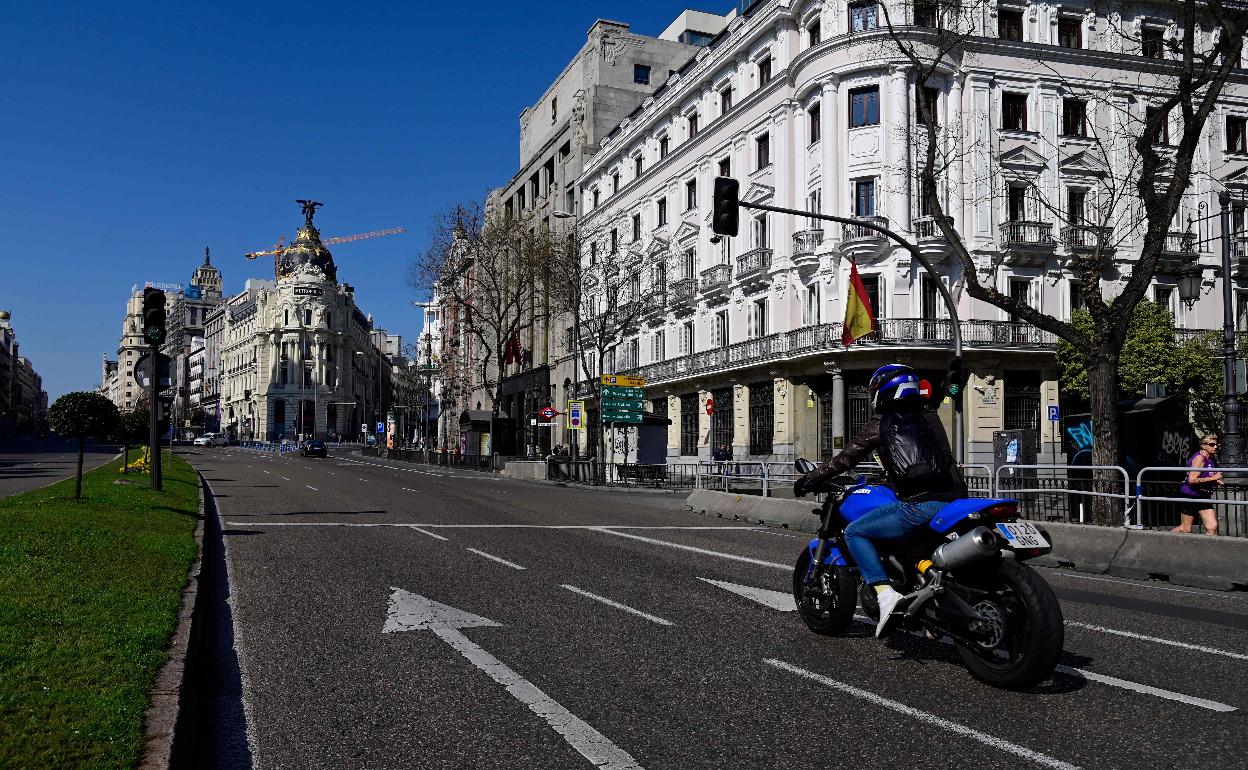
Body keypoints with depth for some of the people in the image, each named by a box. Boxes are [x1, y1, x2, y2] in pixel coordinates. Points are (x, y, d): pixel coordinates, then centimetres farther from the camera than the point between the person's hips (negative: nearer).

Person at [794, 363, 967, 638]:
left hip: (919, 506, -7)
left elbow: (846, 458, 7)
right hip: (955, 500, 7)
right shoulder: (931, 419, 22)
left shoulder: (881, 424, 5)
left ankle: (886, 594, -13)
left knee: (854, 532, 4)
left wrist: (810, 479, 18)